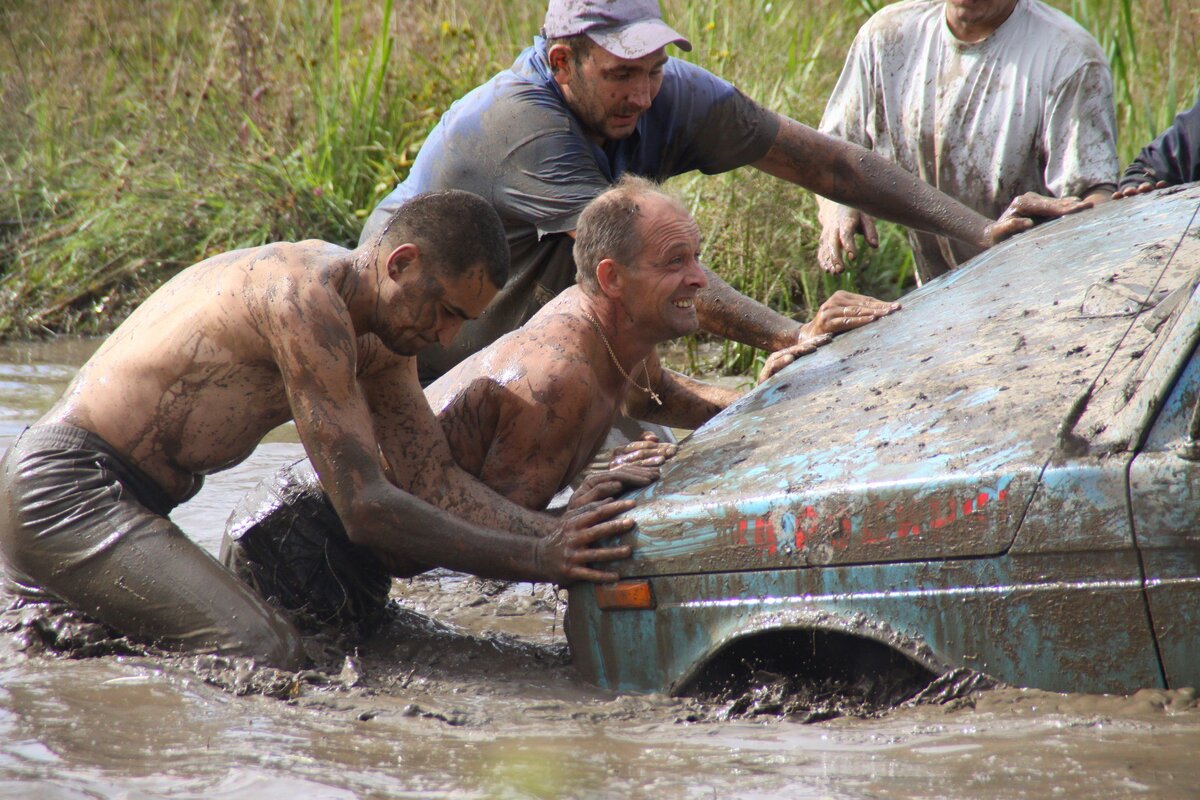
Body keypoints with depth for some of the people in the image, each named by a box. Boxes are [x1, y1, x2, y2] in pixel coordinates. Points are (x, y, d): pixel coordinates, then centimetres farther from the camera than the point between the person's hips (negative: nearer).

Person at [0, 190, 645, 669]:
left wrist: (557, 533, -13)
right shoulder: (304, 297, -24)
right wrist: (536, 560, -26)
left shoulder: (378, 333, 7)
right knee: (266, 657, -22)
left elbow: (438, 481, 2)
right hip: (66, 490, -11)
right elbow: (366, 509, -26)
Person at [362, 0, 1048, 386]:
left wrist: (979, 231, -19)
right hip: (414, 370, -6)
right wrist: (791, 336, -50)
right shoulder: (520, 121, -35)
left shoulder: (674, 96, -16)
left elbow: (826, 161, -12)